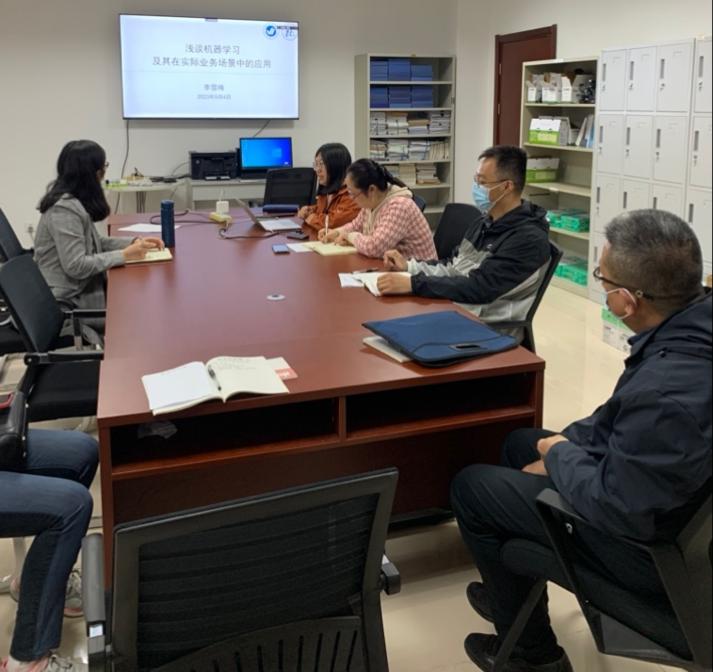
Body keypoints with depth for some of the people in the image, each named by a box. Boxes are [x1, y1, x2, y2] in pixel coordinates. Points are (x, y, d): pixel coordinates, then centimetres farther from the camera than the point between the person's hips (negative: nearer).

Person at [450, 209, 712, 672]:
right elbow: (624, 417, 5)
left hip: (652, 541, -9)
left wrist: (560, 455, -13)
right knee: (520, 444, 23)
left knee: (470, 487, 3)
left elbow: (618, 508, -29)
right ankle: (515, 593, 39)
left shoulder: (668, 392, -40)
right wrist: (566, 447, 1)